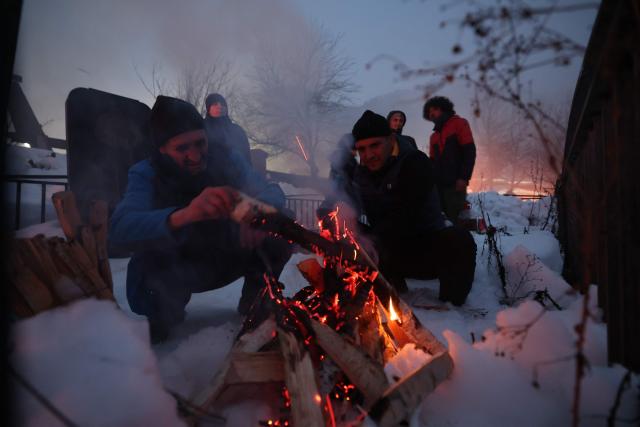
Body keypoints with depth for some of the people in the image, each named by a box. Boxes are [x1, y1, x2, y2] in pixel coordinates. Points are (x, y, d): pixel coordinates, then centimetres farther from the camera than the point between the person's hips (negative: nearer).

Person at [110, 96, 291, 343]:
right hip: (179, 269, -2)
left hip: (227, 257, 2)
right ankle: (163, 317, 2)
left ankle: (254, 304, 4)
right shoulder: (145, 174, -20)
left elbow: (273, 192, -19)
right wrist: (184, 214, -60)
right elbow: (120, 229, -39)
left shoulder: (225, 158, -14)